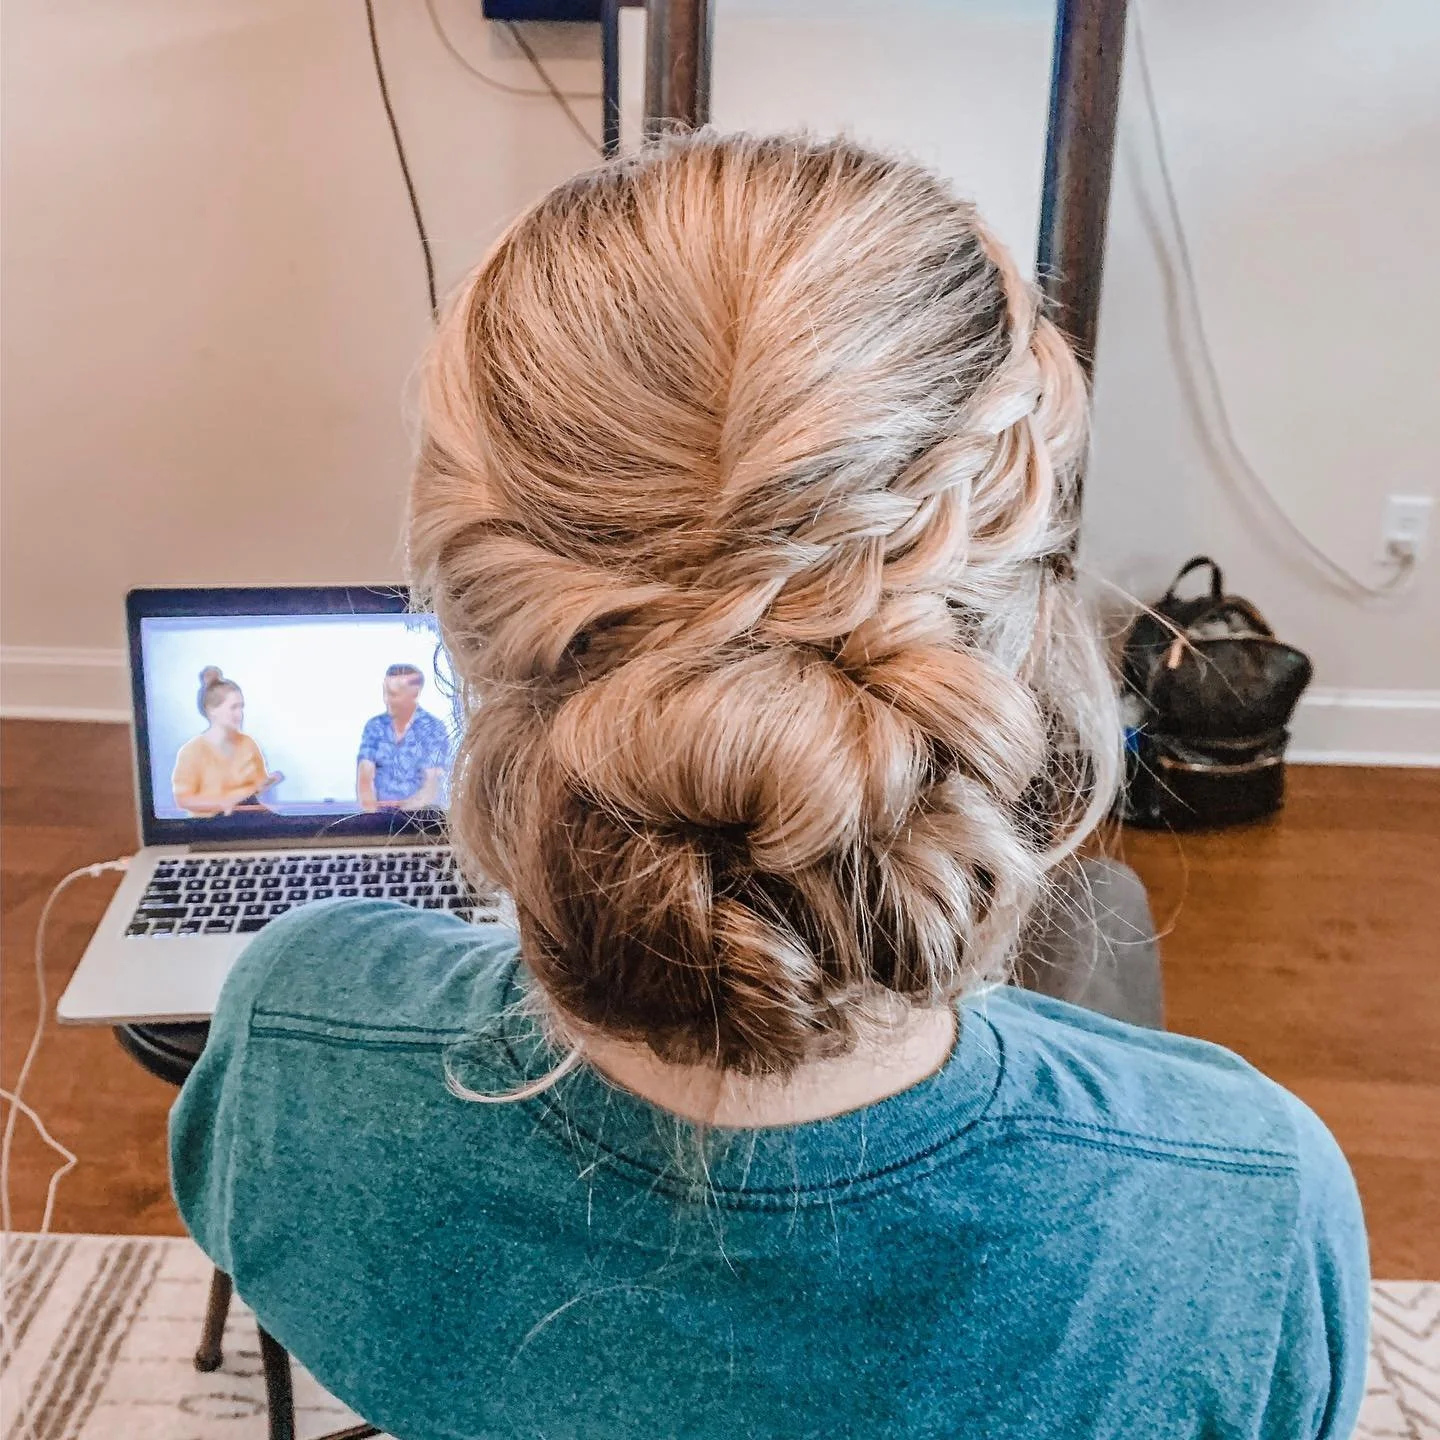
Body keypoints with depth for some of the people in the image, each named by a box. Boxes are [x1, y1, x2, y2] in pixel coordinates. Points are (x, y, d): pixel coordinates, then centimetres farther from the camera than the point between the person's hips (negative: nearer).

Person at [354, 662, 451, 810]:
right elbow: (364, 778, 0)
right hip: (380, 816, 3)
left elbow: (432, 786, -9)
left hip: (422, 815, -3)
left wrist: (404, 808, -24)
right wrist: (371, 815, -16)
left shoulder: (434, 730, -3)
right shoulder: (374, 726, 7)